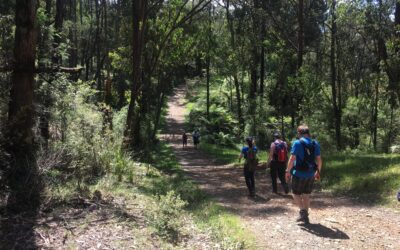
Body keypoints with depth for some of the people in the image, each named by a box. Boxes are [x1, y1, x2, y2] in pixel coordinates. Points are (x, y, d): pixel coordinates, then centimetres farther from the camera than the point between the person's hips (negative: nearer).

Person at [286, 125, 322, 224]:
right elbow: (319, 159, 5)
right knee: (306, 195, 15)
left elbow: (292, 159, -16)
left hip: (299, 174, -5)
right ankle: (305, 216, 19)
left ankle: (302, 210, -10)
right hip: (310, 174, 5)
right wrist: (318, 171, 18)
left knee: (296, 193, 10)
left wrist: (288, 171, -7)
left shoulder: (297, 143, -12)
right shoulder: (315, 144, 3)